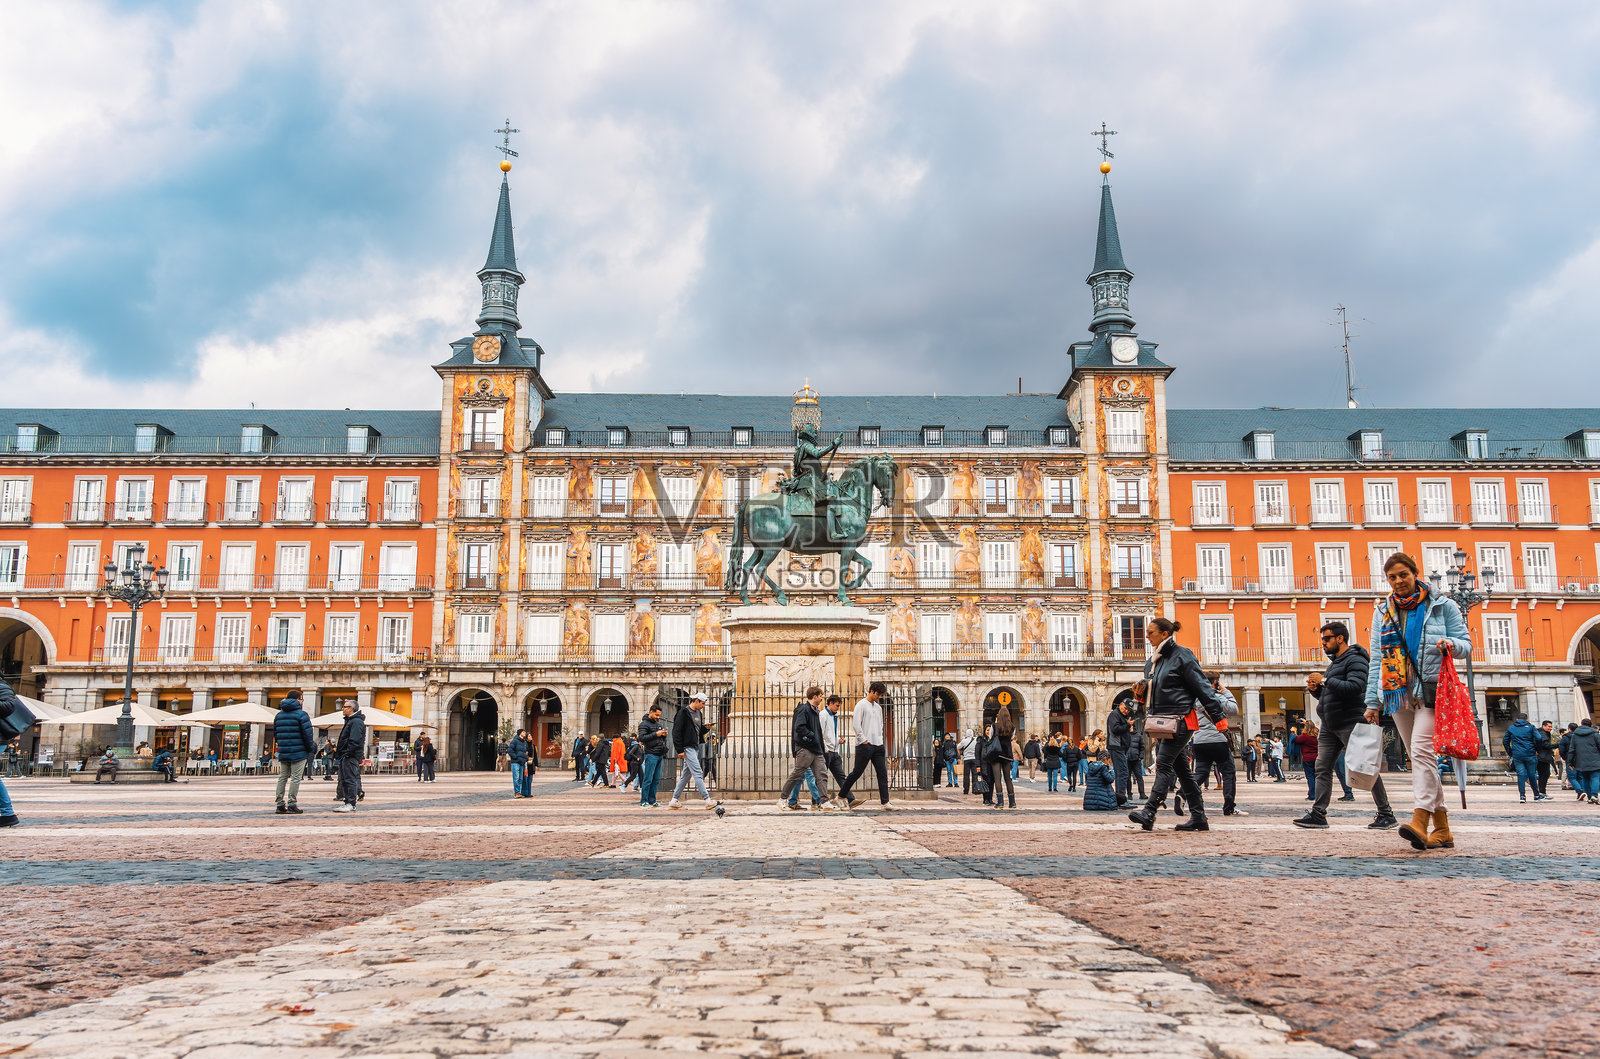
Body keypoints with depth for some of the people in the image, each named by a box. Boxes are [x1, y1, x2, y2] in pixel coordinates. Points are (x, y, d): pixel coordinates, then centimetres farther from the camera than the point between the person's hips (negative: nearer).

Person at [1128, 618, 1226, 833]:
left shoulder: (1182, 655, -8)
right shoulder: (1152, 662, 17)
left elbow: (1202, 687, -10)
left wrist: (1218, 717, -11)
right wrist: (1142, 695, 2)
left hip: (1180, 720, -8)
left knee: (1164, 764, -15)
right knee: (1181, 769, 9)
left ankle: (1149, 811, -21)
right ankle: (1198, 818, 13)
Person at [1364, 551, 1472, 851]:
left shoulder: (1442, 605, 6)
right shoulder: (1382, 612, 15)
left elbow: (1466, 643, 5)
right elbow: (1376, 658, 14)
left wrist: (1450, 644, -19)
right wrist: (1373, 701, 9)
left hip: (1431, 688, -4)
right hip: (1398, 691, 4)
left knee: (1422, 749, -20)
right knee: (1420, 756, 6)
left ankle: (1420, 821, -29)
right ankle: (1442, 829, 11)